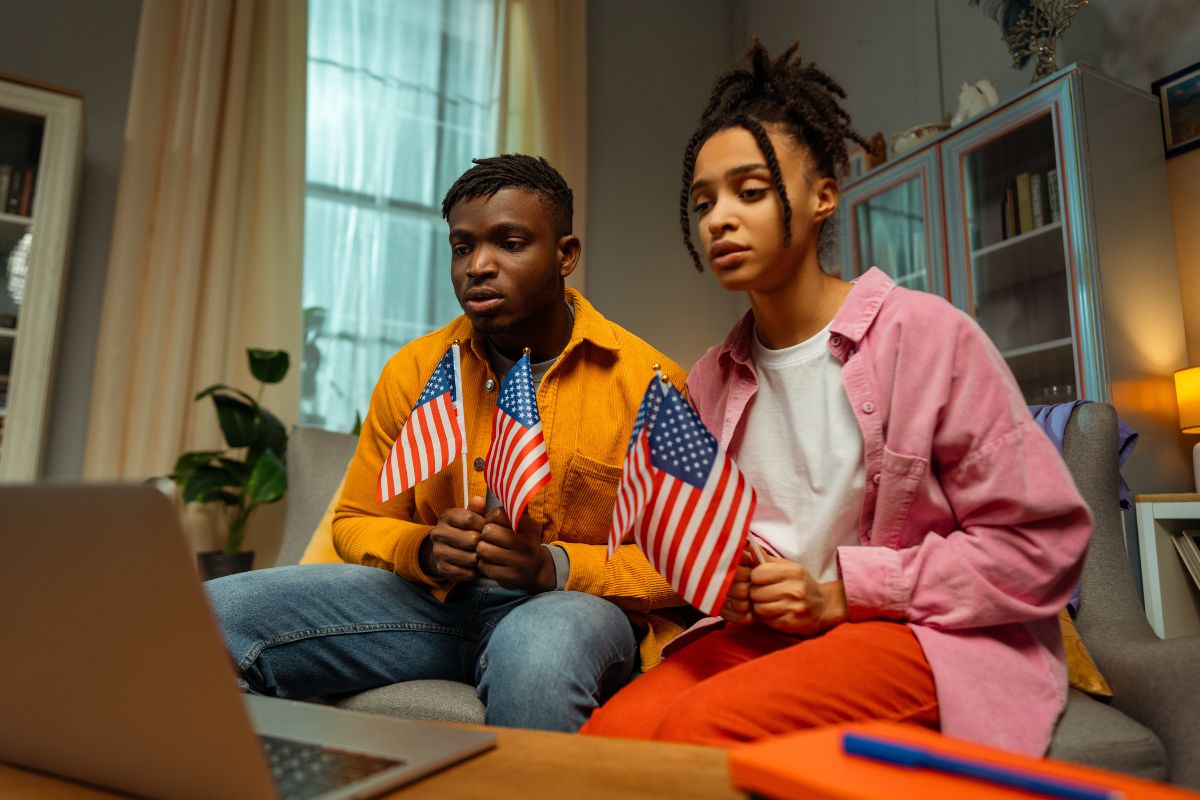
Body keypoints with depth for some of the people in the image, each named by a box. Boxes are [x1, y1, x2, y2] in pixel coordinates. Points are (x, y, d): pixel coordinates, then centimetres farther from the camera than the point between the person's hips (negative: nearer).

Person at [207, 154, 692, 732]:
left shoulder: (647, 382, -7)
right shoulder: (413, 371, 4)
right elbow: (357, 523, 12)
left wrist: (555, 565, -20)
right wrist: (424, 551, -11)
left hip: (576, 603, -3)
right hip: (431, 597, 4)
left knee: (536, 648, -40)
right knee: (211, 616, -15)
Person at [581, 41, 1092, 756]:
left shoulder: (925, 334, -7)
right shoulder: (712, 379, 9)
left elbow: (1042, 540, -8)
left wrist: (843, 590, -14)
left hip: (931, 634, -4)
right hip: (764, 630, 5)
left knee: (705, 725, -31)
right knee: (611, 732, -24)